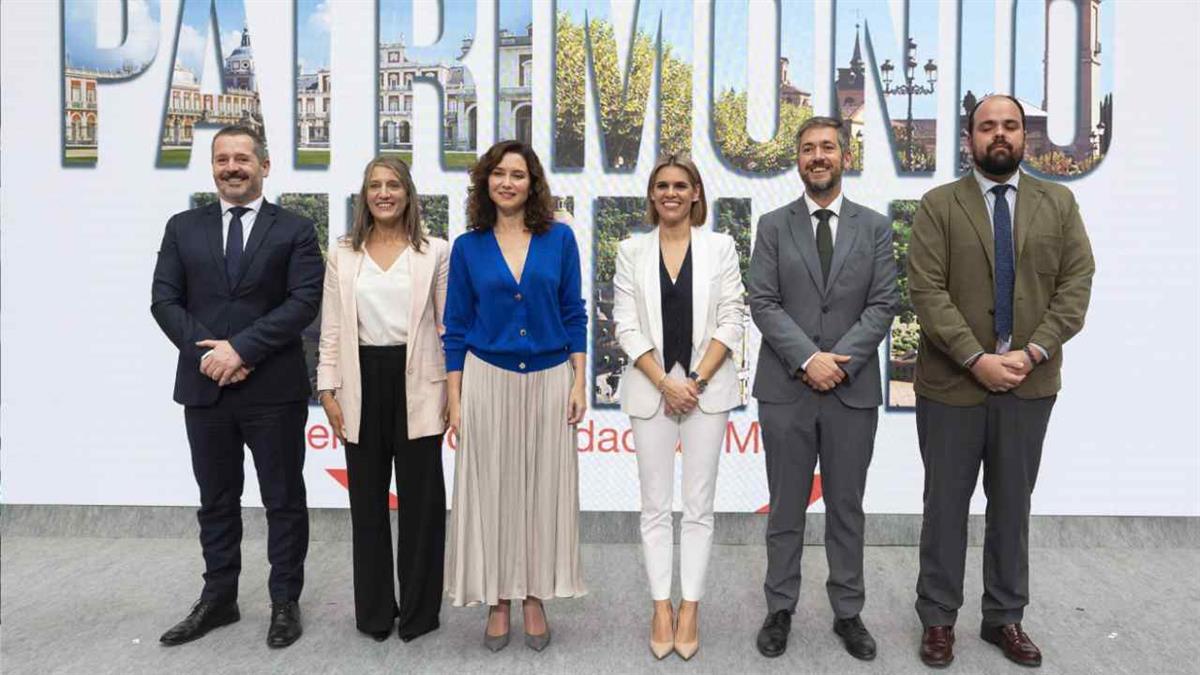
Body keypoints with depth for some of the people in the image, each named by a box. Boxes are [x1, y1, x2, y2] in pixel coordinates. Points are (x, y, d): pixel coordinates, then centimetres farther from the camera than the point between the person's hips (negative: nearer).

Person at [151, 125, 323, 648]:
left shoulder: (295, 229, 1)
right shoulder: (183, 227, 11)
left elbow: (305, 301, -10)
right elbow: (164, 299, 4)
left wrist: (241, 348, -17)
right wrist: (207, 352, -11)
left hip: (274, 389, -3)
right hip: (204, 388, 3)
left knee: (283, 500, 6)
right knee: (216, 500, 15)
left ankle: (285, 602, 21)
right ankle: (218, 598, 30)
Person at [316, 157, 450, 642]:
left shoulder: (435, 252, 2)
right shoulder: (343, 255, 8)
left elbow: (448, 326, 2)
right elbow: (331, 330, 6)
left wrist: (455, 389, -3)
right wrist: (328, 390, 0)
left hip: (416, 384, -2)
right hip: (363, 384, 2)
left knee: (420, 496, 4)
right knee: (367, 498, 10)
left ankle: (418, 608, 20)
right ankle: (374, 608, 25)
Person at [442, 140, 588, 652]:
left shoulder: (559, 238, 2)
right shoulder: (468, 246, 2)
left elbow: (573, 315, 4)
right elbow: (456, 327, 4)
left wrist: (579, 383, -2)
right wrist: (455, 399, 0)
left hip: (549, 379, 0)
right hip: (488, 380, 0)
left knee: (544, 488, 7)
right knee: (491, 489, 5)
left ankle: (534, 599, 22)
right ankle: (498, 601, 20)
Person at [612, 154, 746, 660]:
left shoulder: (719, 247, 4)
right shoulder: (632, 250, 5)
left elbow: (731, 320, -1)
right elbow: (627, 326, -1)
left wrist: (697, 381, -11)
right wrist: (665, 383, -10)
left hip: (707, 387, 0)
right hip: (651, 389, 1)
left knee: (698, 504, 5)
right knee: (655, 505, 7)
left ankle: (690, 608, 16)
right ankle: (661, 608, 18)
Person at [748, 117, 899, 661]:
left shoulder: (874, 226, 7)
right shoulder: (773, 226, 5)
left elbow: (883, 305, -1)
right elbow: (763, 304, -3)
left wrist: (839, 361, -13)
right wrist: (808, 359, -15)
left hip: (853, 388, 1)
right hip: (785, 389, 0)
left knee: (846, 508, 11)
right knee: (785, 508, 9)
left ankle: (848, 612, 26)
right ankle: (780, 610, 23)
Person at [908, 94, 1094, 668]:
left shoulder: (1058, 204, 8)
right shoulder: (938, 205, -1)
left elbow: (1076, 285, 1)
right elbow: (926, 291, -10)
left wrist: (1032, 352, -12)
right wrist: (977, 359, -17)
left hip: (1029, 383, 3)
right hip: (951, 382, -2)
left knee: (1012, 505, 13)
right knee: (946, 505, 8)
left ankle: (1005, 618, 28)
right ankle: (938, 619, 22)